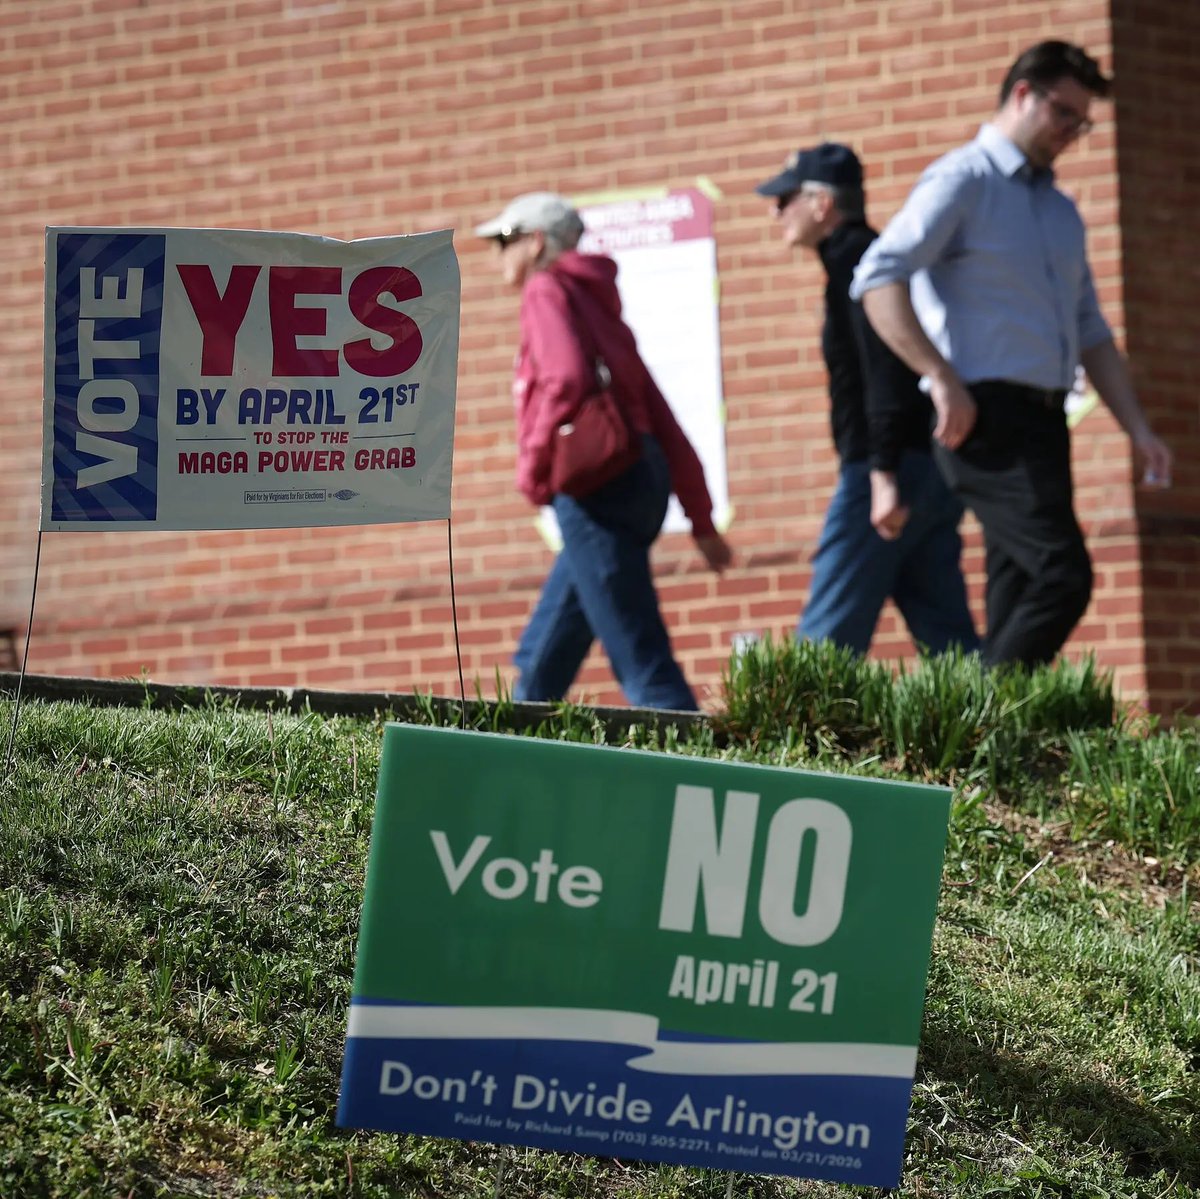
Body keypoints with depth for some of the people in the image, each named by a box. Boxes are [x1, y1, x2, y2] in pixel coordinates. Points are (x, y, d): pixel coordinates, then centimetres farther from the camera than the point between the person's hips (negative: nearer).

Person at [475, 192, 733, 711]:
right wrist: (701, 521, 20)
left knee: (641, 661, -12)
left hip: (594, 487, -9)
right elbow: (662, 421, 21)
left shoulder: (548, 289, 1)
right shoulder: (596, 301, 25)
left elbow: (567, 378, -20)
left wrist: (533, 468, -10)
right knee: (541, 659, 16)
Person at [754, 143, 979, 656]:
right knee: (948, 642, 5)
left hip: (879, 476, -9)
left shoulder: (852, 258, -7)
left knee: (827, 641, -8)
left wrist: (884, 471, -25)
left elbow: (883, 364, -19)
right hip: (933, 472, 9)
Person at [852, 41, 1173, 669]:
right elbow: (877, 279, -15)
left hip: (1043, 422, 9)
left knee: (1020, 600, 4)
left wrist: (1138, 428, 15)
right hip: (987, 419, -9)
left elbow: (1089, 331, 26)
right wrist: (943, 379, -22)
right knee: (1062, 575, -19)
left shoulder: (1061, 211, 23)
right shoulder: (962, 182, -4)